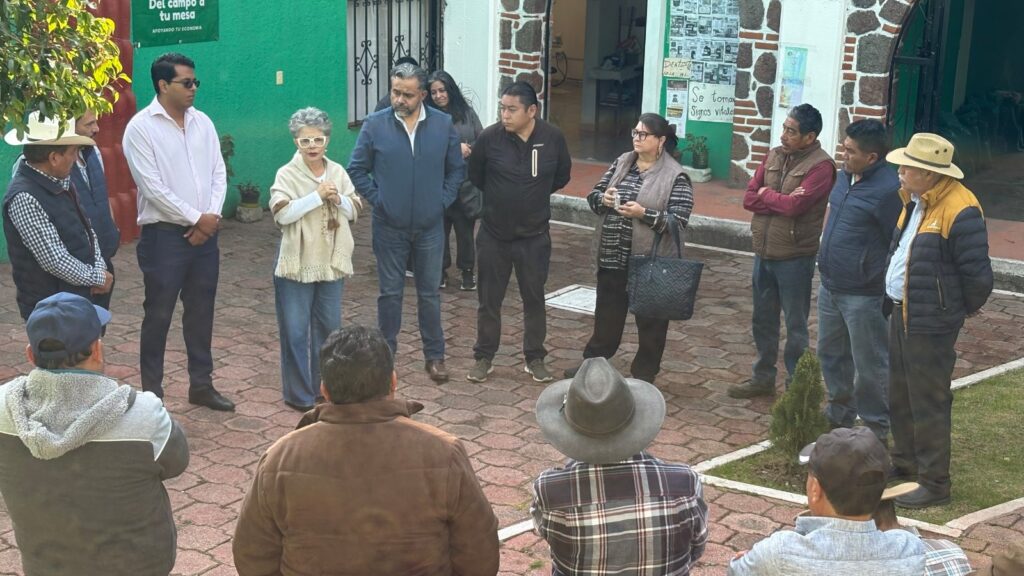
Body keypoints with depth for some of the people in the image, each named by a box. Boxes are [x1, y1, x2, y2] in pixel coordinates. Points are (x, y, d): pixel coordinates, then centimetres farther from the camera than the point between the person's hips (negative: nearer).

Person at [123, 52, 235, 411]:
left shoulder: (203, 123, 7)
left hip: (205, 233, 5)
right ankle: (151, 393, 12)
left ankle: (201, 385, 24)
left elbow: (218, 173, 8)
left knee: (201, 312, 13)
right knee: (158, 315, 2)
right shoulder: (141, 128, -10)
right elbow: (153, 188, -15)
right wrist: (196, 218, -13)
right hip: (164, 235, -5)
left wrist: (212, 216, -8)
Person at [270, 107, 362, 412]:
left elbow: (355, 210, 8)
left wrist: (338, 199, -12)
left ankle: (324, 387, 26)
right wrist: (318, 196, -22)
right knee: (296, 331, 1)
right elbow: (282, 213, -19)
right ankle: (298, 393, 11)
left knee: (329, 327, 13)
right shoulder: (287, 174, -8)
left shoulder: (338, 172, 6)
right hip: (297, 264, -4)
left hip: (332, 262, 4)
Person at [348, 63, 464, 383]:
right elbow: (356, 169, 1)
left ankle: (435, 356, 19)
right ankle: (385, 354, 21)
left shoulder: (443, 125, -2)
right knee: (390, 292, 9)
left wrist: (443, 201, 0)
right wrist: (377, 199, -5)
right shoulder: (375, 125, -7)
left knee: (430, 293, 9)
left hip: (430, 226, 1)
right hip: (389, 227, -1)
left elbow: (456, 169, 8)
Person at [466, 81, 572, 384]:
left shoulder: (553, 138, -10)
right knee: (489, 299, 9)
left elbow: (562, 176, 8)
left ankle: (535, 358, 25)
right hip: (494, 235, -1)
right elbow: (475, 177, 3)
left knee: (534, 297, 11)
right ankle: (484, 357, 23)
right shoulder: (489, 137, -15)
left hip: (534, 236, 1)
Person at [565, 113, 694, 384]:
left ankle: (644, 374, 20)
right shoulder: (621, 163, 8)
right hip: (613, 257, 5)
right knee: (607, 313, 17)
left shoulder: (675, 176, -10)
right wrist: (603, 199, -11)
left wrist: (644, 214, -24)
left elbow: (678, 221, -14)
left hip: (650, 261, -5)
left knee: (650, 320, 8)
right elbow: (593, 195, 12)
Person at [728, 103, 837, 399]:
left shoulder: (820, 166, -15)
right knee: (763, 321, 18)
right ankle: (763, 377, 32)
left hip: (794, 258, -7)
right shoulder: (774, 156, 6)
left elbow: (794, 206, -24)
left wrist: (766, 194, -7)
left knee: (795, 326, 5)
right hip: (763, 253, 7)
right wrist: (782, 200, -14)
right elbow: (749, 198, 1)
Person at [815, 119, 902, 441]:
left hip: (863, 295, -9)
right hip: (830, 287, 9)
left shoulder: (888, 190, -21)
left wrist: (889, 296, -15)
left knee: (869, 366, 3)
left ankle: (877, 430, 18)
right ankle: (839, 415, 38)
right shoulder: (845, 174, 5)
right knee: (830, 354, 21)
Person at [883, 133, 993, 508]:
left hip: (930, 323, -10)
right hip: (901, 312, 10)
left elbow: (977, 273, -19)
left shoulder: (959, 211, -22)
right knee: (900, 396, 20)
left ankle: (934, 483, 9)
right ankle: (905, 464, 36)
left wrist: (964, 309, -4)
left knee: (928, 403, -2)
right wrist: (896, 301, 17)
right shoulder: (915, 202, 9)